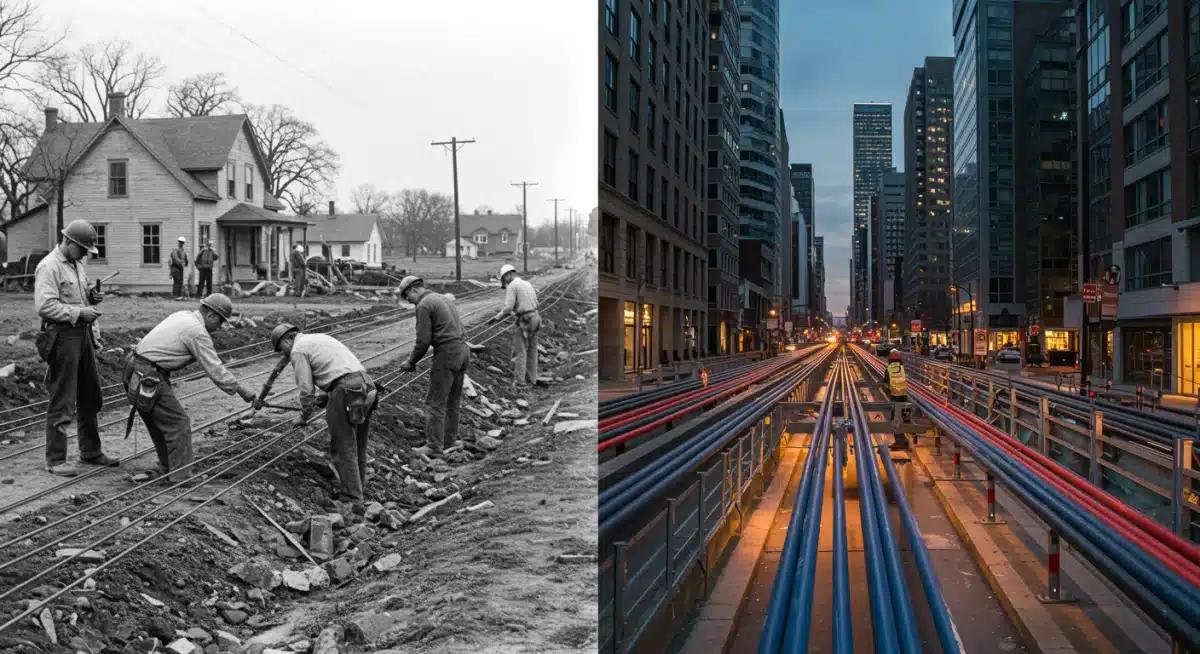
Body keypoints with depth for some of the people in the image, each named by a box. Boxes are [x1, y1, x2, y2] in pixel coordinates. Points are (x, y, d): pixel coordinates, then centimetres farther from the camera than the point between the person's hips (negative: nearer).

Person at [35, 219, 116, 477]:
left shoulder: (78, 265, 16)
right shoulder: (49, 267, -13)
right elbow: (45, 306, -21)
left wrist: (92, 297, 6)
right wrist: (79, 312, -21)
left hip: (83, 334, 9)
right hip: (62, 337, -9)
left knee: (90, 397, 15)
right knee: (62, 401, -4)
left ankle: (91, 451, 27)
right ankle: (55, 459, 4)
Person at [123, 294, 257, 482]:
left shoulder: (182, 315, 13)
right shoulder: (198, 332, -14)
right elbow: (215, 370, -13)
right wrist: (241, 390, -5)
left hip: (136, 372, 10)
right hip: (149, 380, -10)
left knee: (161, 422, 20)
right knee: (179, 423, -3)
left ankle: (166, 469, 31)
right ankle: (181, 477, 0)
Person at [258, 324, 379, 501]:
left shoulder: (298, 350, 2)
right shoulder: (320, 338, 28)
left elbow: (306, 390, -1)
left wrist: (303, 417, 14)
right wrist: (321, 399, 45)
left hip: (346, 393, -8)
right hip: (366, 386, 9)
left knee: (343, 449, 1)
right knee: (357, 447, 20)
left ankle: (353, 499, 4)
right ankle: (359, 488, 31)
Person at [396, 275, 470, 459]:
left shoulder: (423, 305, -9)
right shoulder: (442, 299, 20)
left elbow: (423, 341, -14)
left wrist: (411, 362, 1)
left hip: (447, 354, -9)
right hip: (462, 350, 9)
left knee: (436, 403, -2)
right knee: (453, 400, 18)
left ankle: (434, 446, 1)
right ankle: (449, 439, 27)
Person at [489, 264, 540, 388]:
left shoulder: (511, 287, -10)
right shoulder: (528, 284, 15)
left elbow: (508, 307, -18)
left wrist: (498, 317, -3)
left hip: (523, 321, -8)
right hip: (535, 318, 8)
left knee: (519, 352, -2)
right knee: (531, 351, 13)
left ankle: (519, 381, -2)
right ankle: (531, 379, 18)